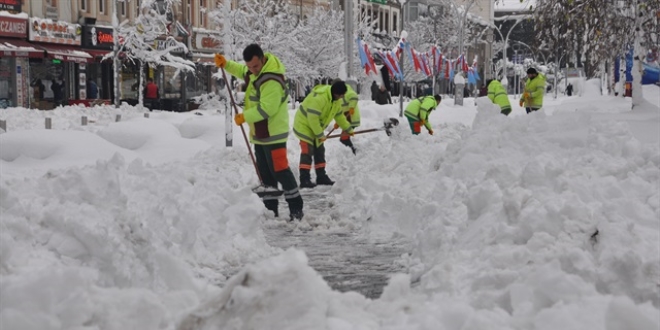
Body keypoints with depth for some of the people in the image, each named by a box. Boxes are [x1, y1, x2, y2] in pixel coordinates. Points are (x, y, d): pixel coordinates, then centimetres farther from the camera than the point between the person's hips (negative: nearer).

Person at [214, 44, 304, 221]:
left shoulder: (271, 81, -26)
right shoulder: (255, 70, 5)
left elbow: (266, 109, -28)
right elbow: (243, 72, 28)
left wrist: (244, 117, -17)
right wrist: (226, 64, 13)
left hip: (273, 133, -10)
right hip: (259, 133, 10)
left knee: (279, 170, -9)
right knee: (265, 173, 12)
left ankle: (296, 207, -2)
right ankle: (270, 209, 18)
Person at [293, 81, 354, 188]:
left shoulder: (336, 100, -2)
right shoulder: (319, 98, -33)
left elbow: (339, 115, 13)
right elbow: (313, 118, -32)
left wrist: (348, 129, 16)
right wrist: (320, 135, -25)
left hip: (316, 127, 9)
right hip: (304, 124, -9)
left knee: (319, 151, 11)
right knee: (307, 152, -15)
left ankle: (321, 177, 18)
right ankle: (304, 179, -16)